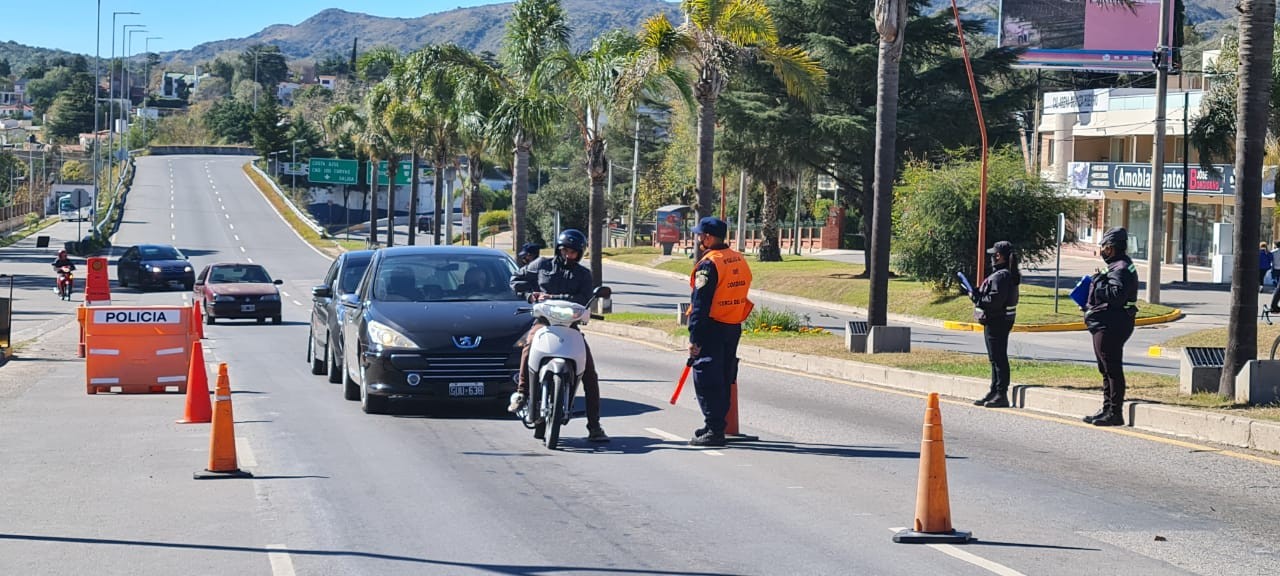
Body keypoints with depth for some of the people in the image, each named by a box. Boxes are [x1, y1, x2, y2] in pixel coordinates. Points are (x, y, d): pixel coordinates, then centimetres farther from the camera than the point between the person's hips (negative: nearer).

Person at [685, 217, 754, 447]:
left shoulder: (709, 264, -16)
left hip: (711, 328, -8)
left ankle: (714, 431, -6)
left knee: (707, 381, -4)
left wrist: (694, 338, -19)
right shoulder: (740, 260, 10)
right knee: (724, 380, 15)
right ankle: (717, 425, 24)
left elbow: (700, 304, -19)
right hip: (734, 328, 8)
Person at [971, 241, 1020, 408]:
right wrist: (978, 293, 7)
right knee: (995, 358, 18)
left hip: (997, 322, -11)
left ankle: (1001, 395, -3)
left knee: (998, 358, -6)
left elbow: (995, 300, -26)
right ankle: (995, 392, 27)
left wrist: (976, 297, -13)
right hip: (1001, 320, 11)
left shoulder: (1001, 276, -19)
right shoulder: (1009, 275, 14)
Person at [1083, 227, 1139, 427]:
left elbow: (1116, 295, -26)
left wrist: (1099, 281, -17)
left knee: (1112, 369, -9)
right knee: (1107, 370, 16)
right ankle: (1108, 409, 22)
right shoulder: (1118, 266, 20)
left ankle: (1115, 412, -8)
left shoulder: (1121, 269, -14)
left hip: (1110, 326, -12)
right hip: (1107, 326, 12)